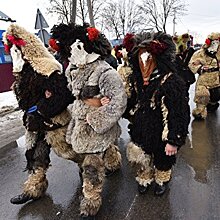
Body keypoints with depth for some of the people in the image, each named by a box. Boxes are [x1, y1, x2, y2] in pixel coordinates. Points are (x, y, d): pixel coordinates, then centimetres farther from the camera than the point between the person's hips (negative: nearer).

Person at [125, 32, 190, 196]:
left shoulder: (171, 81, -25)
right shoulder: (139, 79, -2)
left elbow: (177, 113, -24)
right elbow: (134, 103, 10)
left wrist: (173, 140, -22)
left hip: (160, 133, -5)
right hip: (141, 131, 5)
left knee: (162, 159, 20)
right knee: (142, 159, 21)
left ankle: (162, 181, 51)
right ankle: (145, 179, 50)